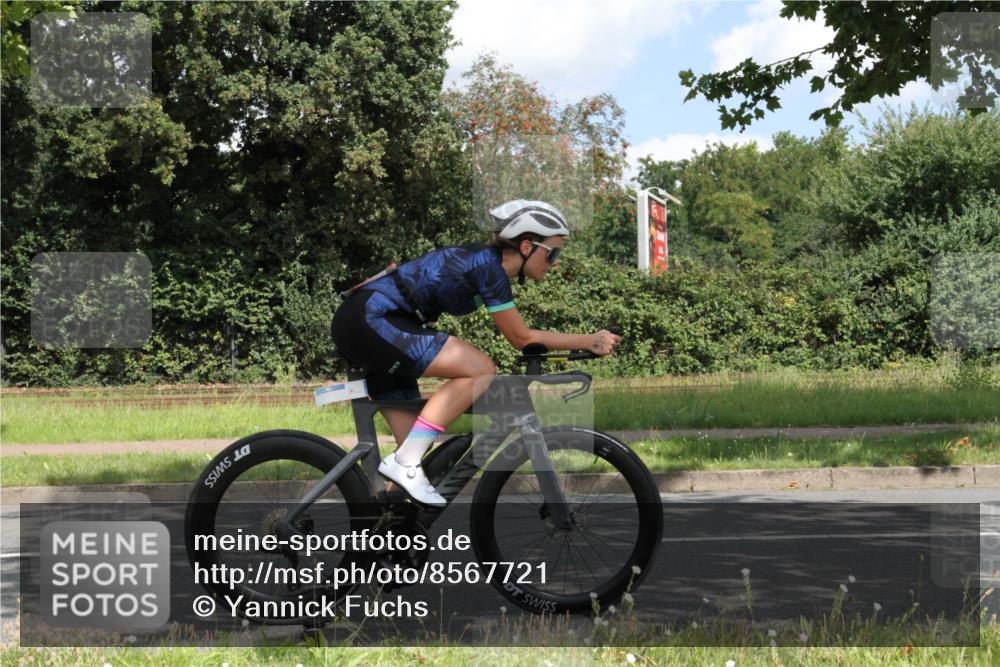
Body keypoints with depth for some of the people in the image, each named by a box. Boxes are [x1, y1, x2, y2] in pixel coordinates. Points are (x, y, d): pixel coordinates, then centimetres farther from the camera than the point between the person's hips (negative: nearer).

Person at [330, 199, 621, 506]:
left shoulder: (485, 260, 14)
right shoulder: (489, 267, -13)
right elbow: (522, 338, -8)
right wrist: (589, 341, -4)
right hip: (370, 320, -10)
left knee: (416, 445, 7)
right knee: (481, 370, -18)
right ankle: (404, 463, -19)